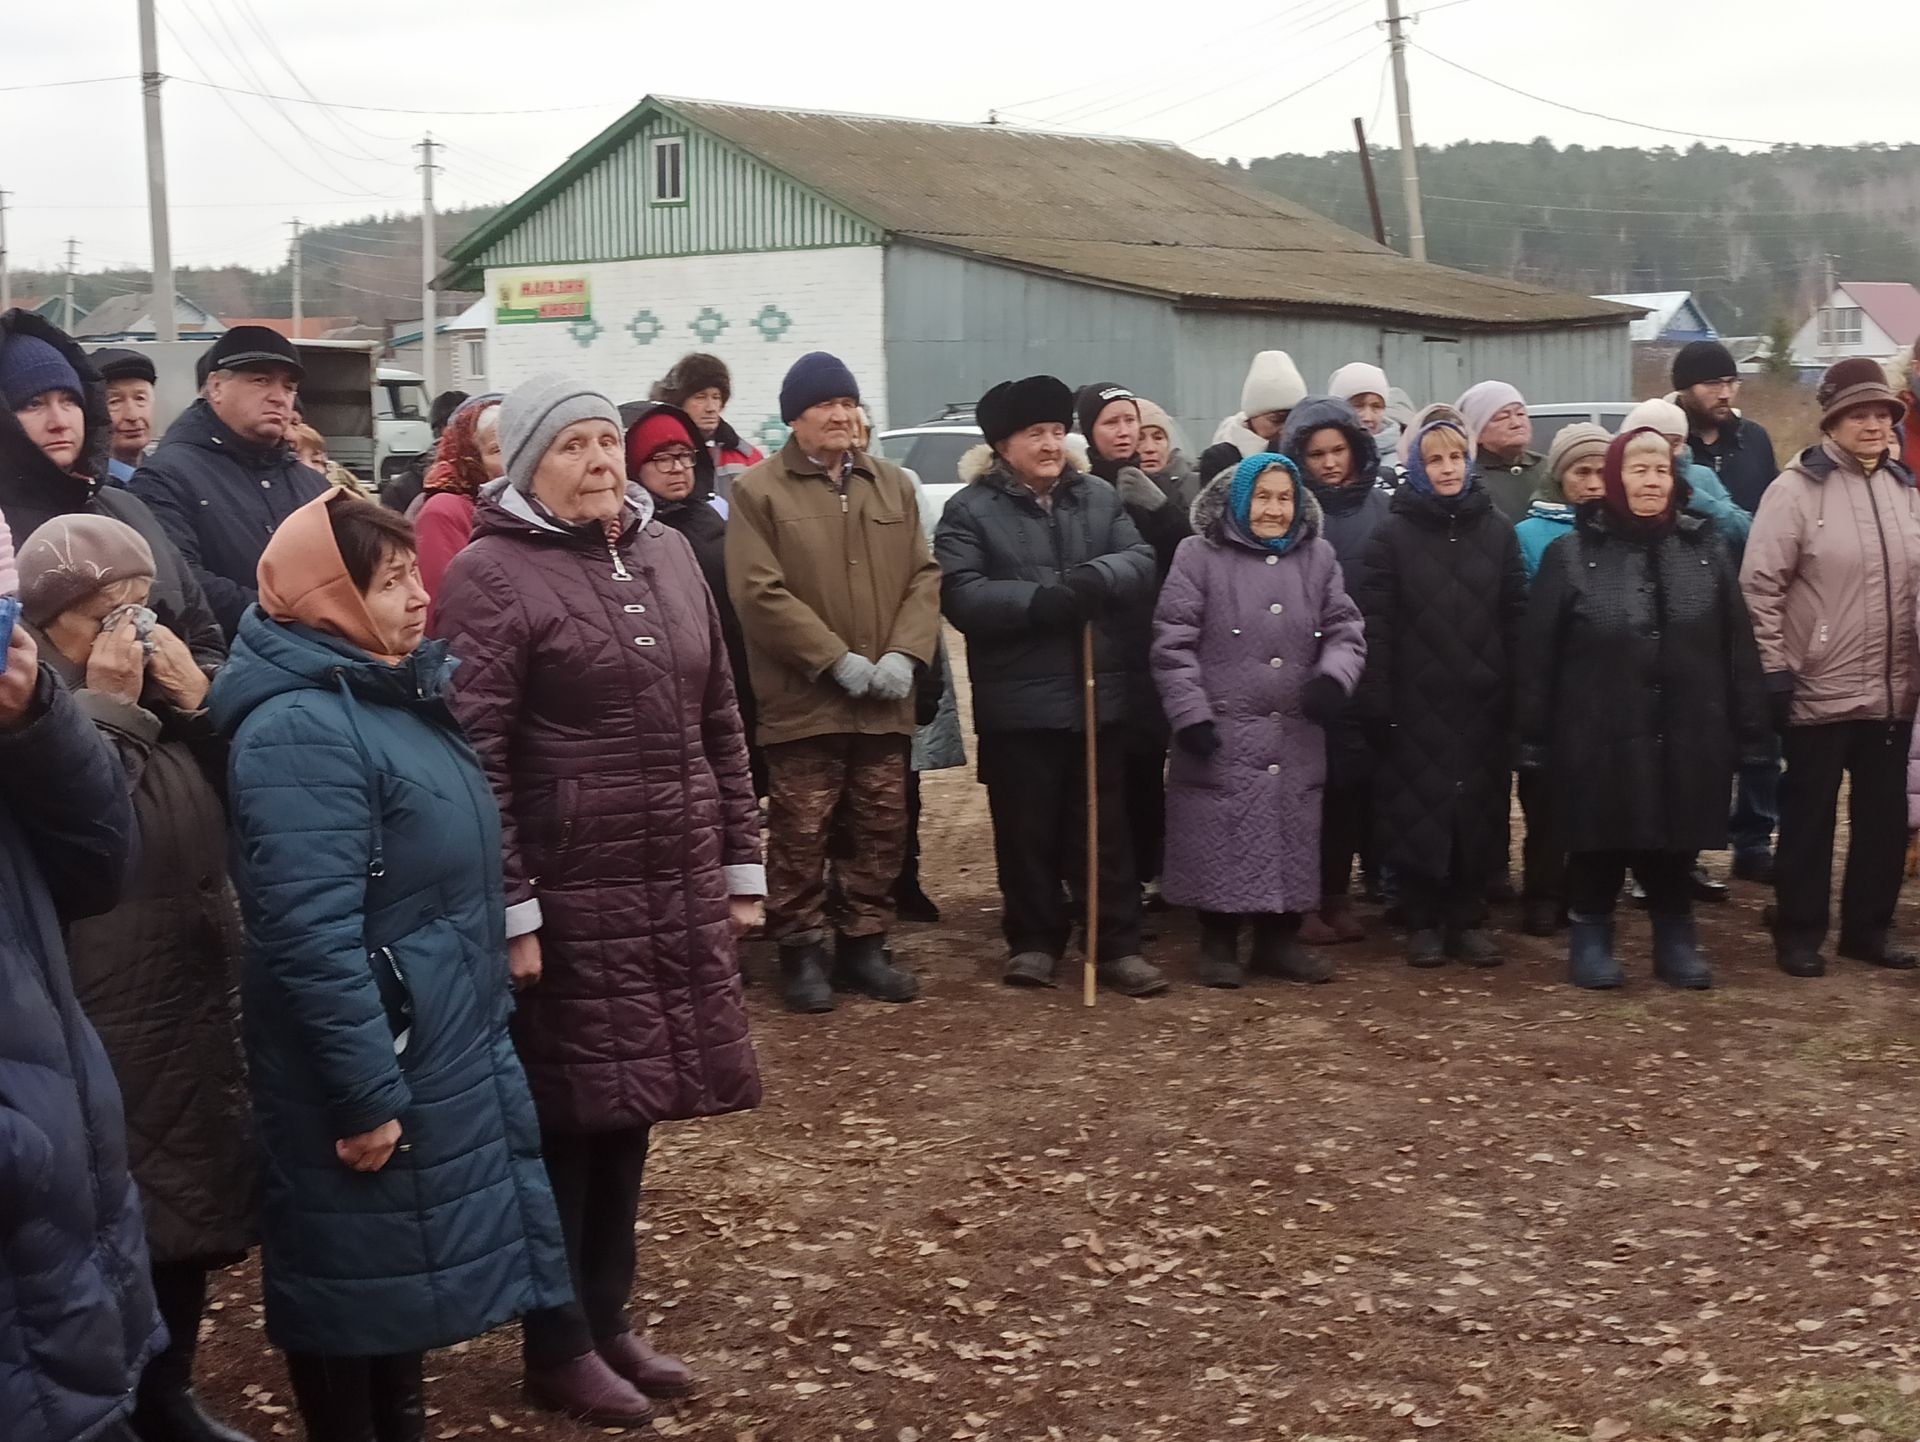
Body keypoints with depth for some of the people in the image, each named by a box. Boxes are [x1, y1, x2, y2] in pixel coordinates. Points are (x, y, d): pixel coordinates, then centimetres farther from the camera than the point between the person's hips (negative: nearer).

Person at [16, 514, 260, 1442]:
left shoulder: (156, 690, 13)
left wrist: (197, 707, -4)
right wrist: (106, 708, -18)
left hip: (191, 999, 7)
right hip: (101, 1022, -7)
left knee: (186, 1201, 14)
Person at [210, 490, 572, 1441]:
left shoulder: (393, 692, 10)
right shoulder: (301, 731, -23)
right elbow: (311, 936, -27)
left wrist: (485, 1014, 22)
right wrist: (365, 1093, -26)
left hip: (441, 1048, 10)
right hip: (372, 1065, -10)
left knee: (408, 1267, 21)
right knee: (358, 1278, 5)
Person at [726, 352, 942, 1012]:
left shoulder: (893, 484, 12)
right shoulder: (759, 490, -5)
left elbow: (924, 575, 8)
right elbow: (759, 592, -12)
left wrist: (904, 654, -8)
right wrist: (837, 660, -15)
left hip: (885, 702, 5)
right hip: (803, 700, -5)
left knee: (883, 827, 11)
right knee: (801, 833, 1)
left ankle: (864, 944, 24)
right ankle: (800, 951, 13)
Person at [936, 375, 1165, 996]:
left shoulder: (1099, 497, 11)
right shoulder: (970, 510, -2)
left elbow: (1143, 562, 0)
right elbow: (961, 596, -14)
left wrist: (1100, 575, -22)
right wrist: (1036, 601, -26)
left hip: (1101, 694, 3)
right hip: (1018, 703, -3)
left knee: (1106, 827, 7)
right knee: (1027, 830, 6)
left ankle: (1118, 944, 13)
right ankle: (1034, 940, 19)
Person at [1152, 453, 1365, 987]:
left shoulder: (1318, 558, 11)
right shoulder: (1199, 556, -1)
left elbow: (1345, 630, 10)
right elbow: (1173, 644, -5)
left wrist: (1334, 676, -11)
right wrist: (1190, 713, -13)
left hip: (1296, 739, 4)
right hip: (1220, 738, -4)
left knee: (1291, 841, 9)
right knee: (1220, 843, 0)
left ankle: (1280, 939, 23)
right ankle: (1218, 944, 13)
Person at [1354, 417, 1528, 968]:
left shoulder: (1496, 531, 8)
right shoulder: (1393, 534, 0)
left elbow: (1515, 617, 6)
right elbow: (1373, 622, -5)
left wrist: (1513, 691, -2)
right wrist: (1375, 699, -12)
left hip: (1481, 704, 2)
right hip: (1416, 704, -2)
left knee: (1478, 809, 5)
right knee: (1418, 810, 0)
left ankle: (1468, 918, 16)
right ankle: (1423, 922, 11)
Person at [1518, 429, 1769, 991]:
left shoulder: (1705, 549, 7)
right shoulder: (1571, 554, -2)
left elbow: (1737, 644, 8)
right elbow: (1538, 654, -3)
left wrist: (1747, 725, 4)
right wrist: (1534, 736, -6)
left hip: (1687, 735, 2)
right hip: (1599, 736, -2)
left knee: (1676, 847, 10)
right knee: (1600, 848, 5)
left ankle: (1676, 942, 25)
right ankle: (1591, 940, 21)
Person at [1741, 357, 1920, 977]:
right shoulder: (1797, 489, -9)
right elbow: (1759, 584, -11)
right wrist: (1774, 670, -14)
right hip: (1820, 692, -5)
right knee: (1809, 816, 6)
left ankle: (1869, 927, 26)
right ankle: (1799, 933, 18)